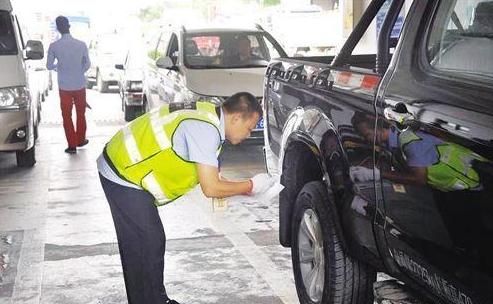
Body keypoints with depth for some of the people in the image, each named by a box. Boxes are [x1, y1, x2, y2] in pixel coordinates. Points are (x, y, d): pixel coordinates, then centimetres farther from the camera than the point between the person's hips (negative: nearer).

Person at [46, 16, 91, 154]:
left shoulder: (54, 46, -11)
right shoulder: (81, 44, -10)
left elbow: (49, 66, -1)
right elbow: (87, 64, 1)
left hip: (64, 86, -1)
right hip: (80, 85, 1)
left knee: (67, 116, 8)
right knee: (81, 113, 18)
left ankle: (72, 145, 8)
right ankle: (80, 140, 30)